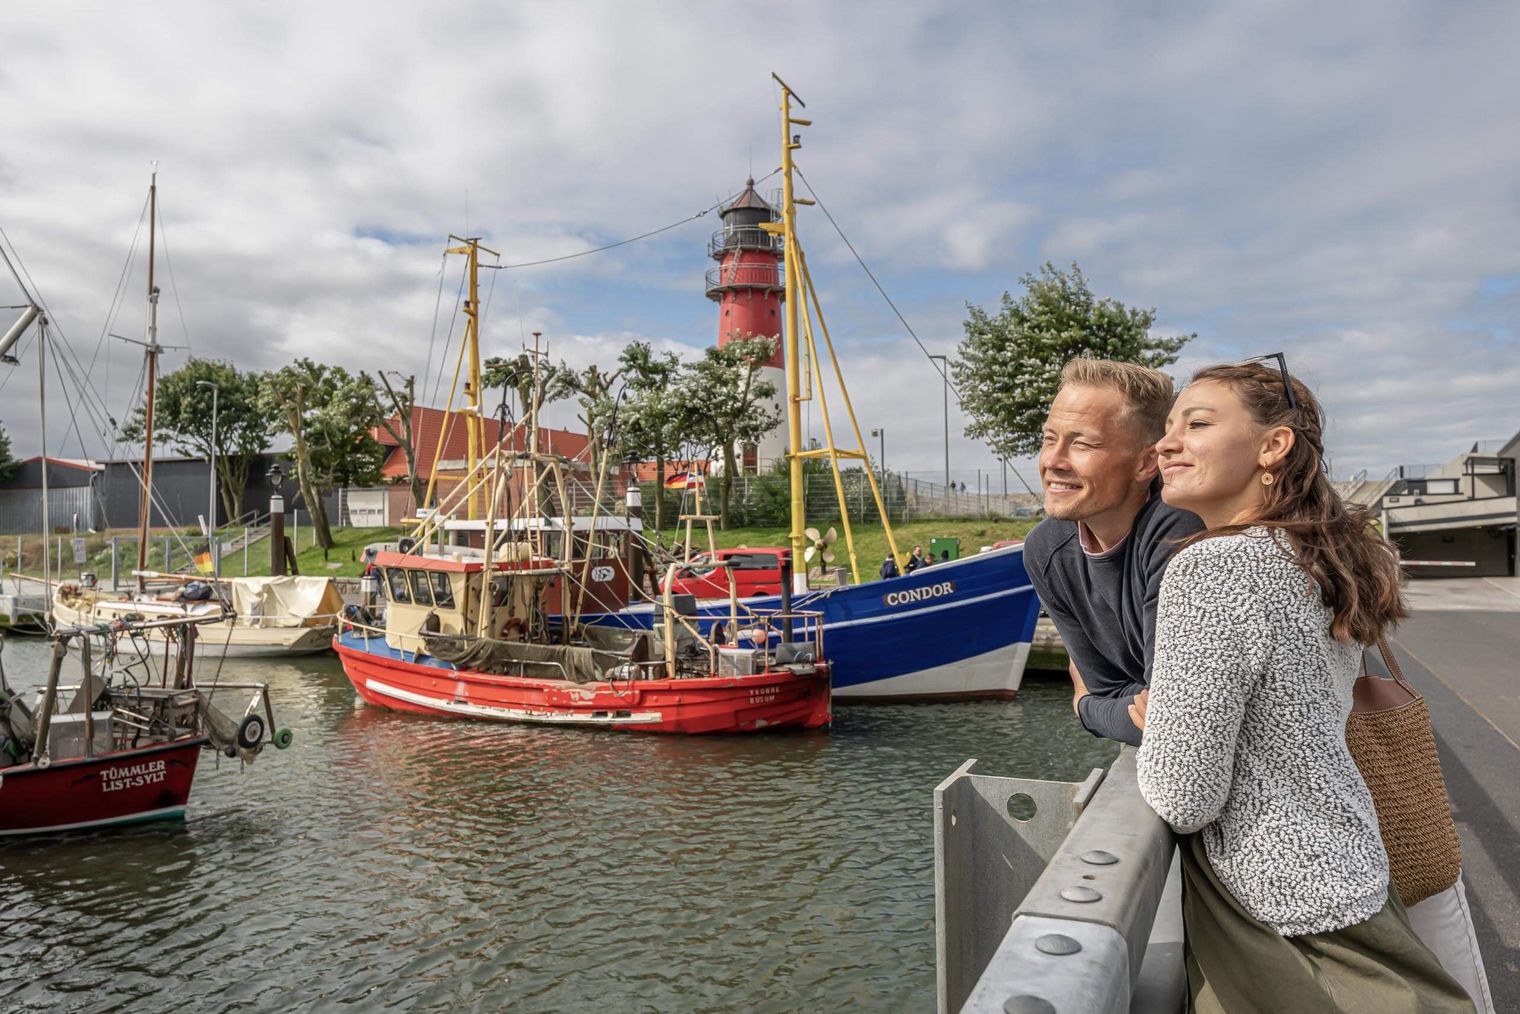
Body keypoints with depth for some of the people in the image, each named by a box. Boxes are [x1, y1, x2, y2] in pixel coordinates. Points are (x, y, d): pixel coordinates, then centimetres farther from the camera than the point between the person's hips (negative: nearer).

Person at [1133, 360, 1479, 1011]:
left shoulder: (1211, 571, -27)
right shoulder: (1321, 558, 1)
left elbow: (1184, 799, -25)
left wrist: (1152, 725, -7)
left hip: (1283, 907, -8)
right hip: (1348, 867, 8)